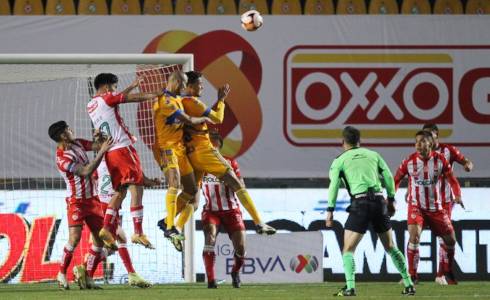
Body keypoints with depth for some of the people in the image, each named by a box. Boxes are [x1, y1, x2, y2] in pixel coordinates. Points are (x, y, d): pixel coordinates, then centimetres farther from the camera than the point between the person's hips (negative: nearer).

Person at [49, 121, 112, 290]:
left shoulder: (77, 143, 7)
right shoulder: (62, 158, -19)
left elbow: (98, 145, 12)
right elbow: (86, 171, -26)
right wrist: (102, 152, -29)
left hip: (92, 198, 8)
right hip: (76, 201, -8)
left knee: (100, 239, 2)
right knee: (75, 238, -20)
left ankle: (88, 277, 8)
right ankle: (61, 274, -6)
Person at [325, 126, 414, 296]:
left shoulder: (340, 161, 7)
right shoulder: (373, 155, 16)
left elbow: (333, 185, -3)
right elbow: (388, 177, 13)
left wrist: (330, 210, -1)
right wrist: (391, 200, 21)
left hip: (360, 204, -4)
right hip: (379, 202, 4)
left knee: (348, 250, 2)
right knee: (390, 247, 16)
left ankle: (350, 287, -14)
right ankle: (408, 285, 15)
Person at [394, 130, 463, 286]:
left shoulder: (440, 160, -5)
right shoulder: (409, 161, -8)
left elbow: (452, 179, 2)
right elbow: (396, 179, 2)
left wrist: (458, 195, -14)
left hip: (435, 207, 2)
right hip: (416, 207, -2)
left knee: (450, 239, 7)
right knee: (414, 237, -23)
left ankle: (448, 272, 31)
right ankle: (412, 275, -14)